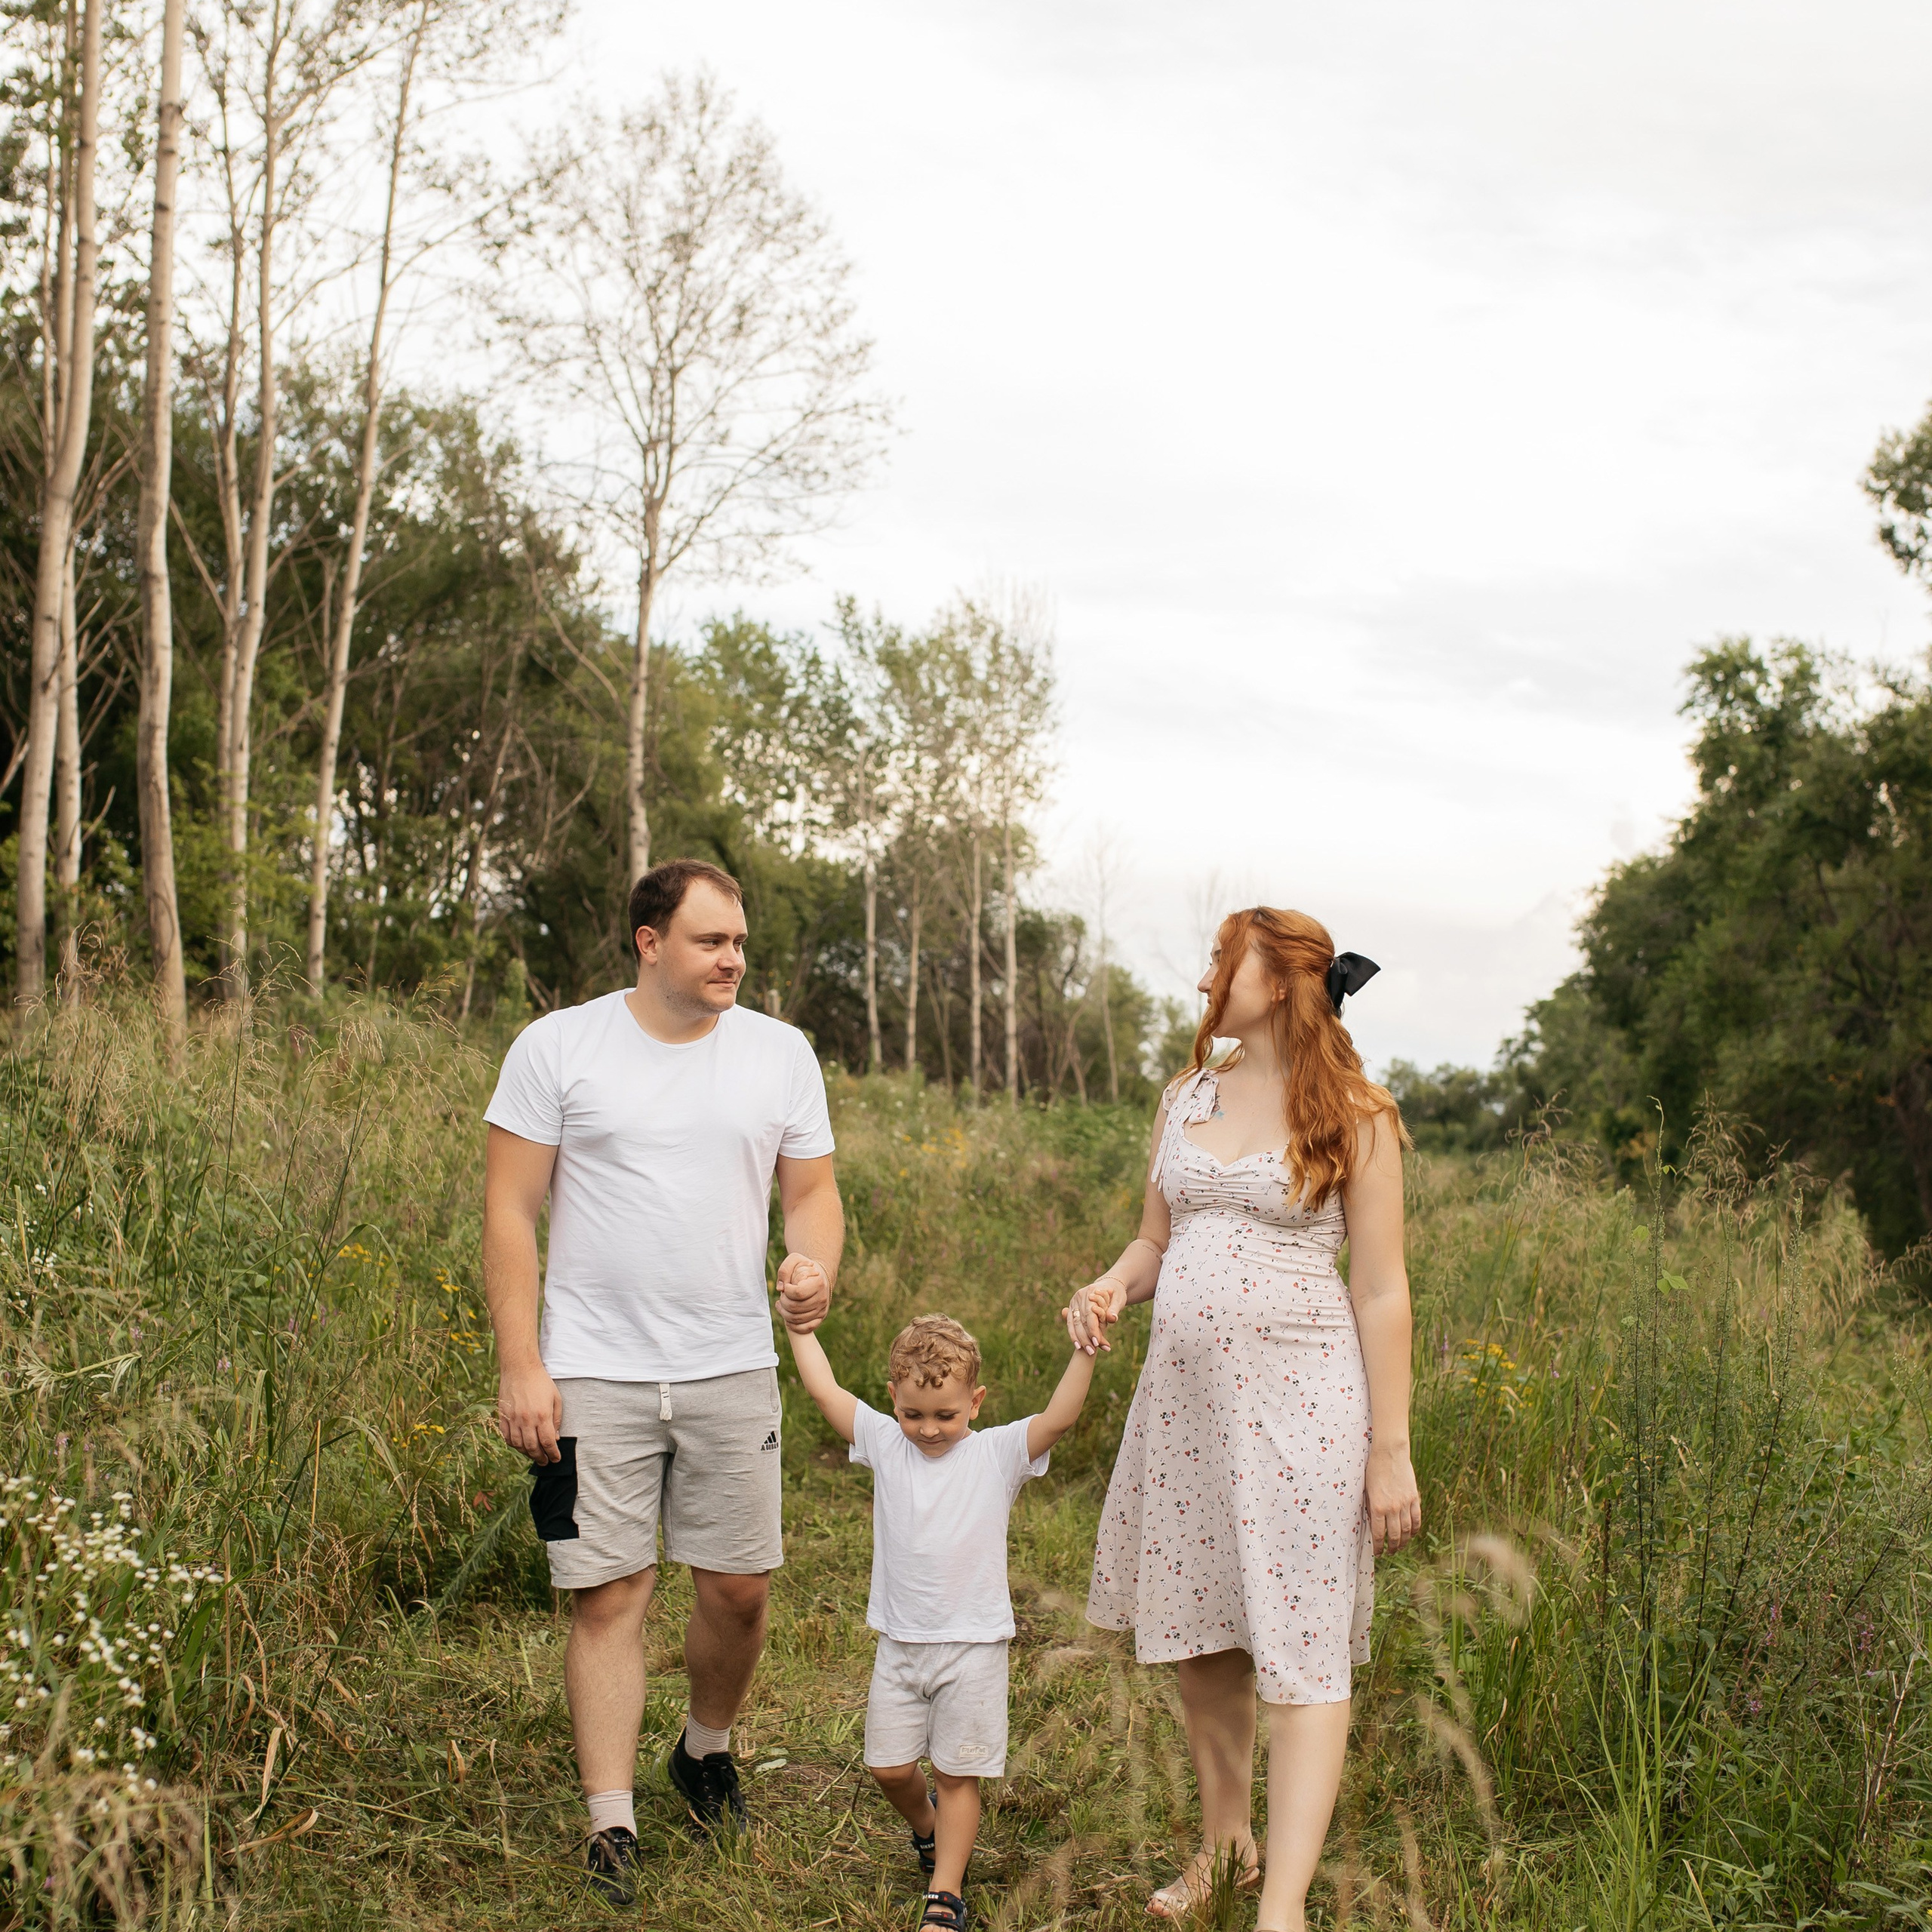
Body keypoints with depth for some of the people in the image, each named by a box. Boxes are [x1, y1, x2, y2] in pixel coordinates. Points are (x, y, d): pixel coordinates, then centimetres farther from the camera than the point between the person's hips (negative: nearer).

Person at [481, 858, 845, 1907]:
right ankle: (611, 1826, 8)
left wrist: (817, 1268, -13)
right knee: (608, 1595, -2)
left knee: (739, 1587, 7)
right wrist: (518, 1366, -9)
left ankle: (707, 1748, 35)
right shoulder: (558, 1046, -3)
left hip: (732, 1368, 3)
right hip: (594, 1374, -3)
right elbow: (509, 1212, -3)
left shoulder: (780, 1052, 6)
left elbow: (812, 1192, 11)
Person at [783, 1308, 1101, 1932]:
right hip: (900, 1643, 3)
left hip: (972, 1646, -3)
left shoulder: (997, 1454, -7)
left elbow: (1059, 1417, -21)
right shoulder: (884, 1443, 0)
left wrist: (1084, 1351, -31)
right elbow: (824, 1389, -1)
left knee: (958, 1775, 4)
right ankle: (927, 1824, 41)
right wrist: (799, 1329, 0)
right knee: (889, 1767, 9)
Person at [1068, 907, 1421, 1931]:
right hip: (1183, 1389, 6)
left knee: (1301, 1649, -6)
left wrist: (1391, 1452, -9)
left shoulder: (1354, 1116, -4)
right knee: (1196, 1633, 13)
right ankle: (1223, 1840, 32)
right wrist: (1110, 1288, -5)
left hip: (1298, 1397, -6)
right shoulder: (1186, 1098, 12)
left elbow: (1381, 1291, -5)